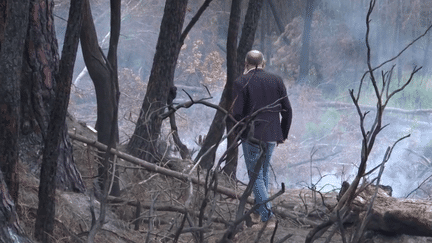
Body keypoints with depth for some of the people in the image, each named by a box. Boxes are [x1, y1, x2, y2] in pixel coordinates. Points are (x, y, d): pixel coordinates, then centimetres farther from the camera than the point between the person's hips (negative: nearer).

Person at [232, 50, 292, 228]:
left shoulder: (241, 83, -9)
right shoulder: (276, 81, 3)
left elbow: (237, 113, -13)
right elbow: (287, 111, 5)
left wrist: (239, 132, 5)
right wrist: (283, 134, 16)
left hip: (251, 136, -4)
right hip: (271, 136, 5)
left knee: (256, 176, 2)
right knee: (264, 172, 21)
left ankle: (268, 216, -7)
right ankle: (258, 211, 28)